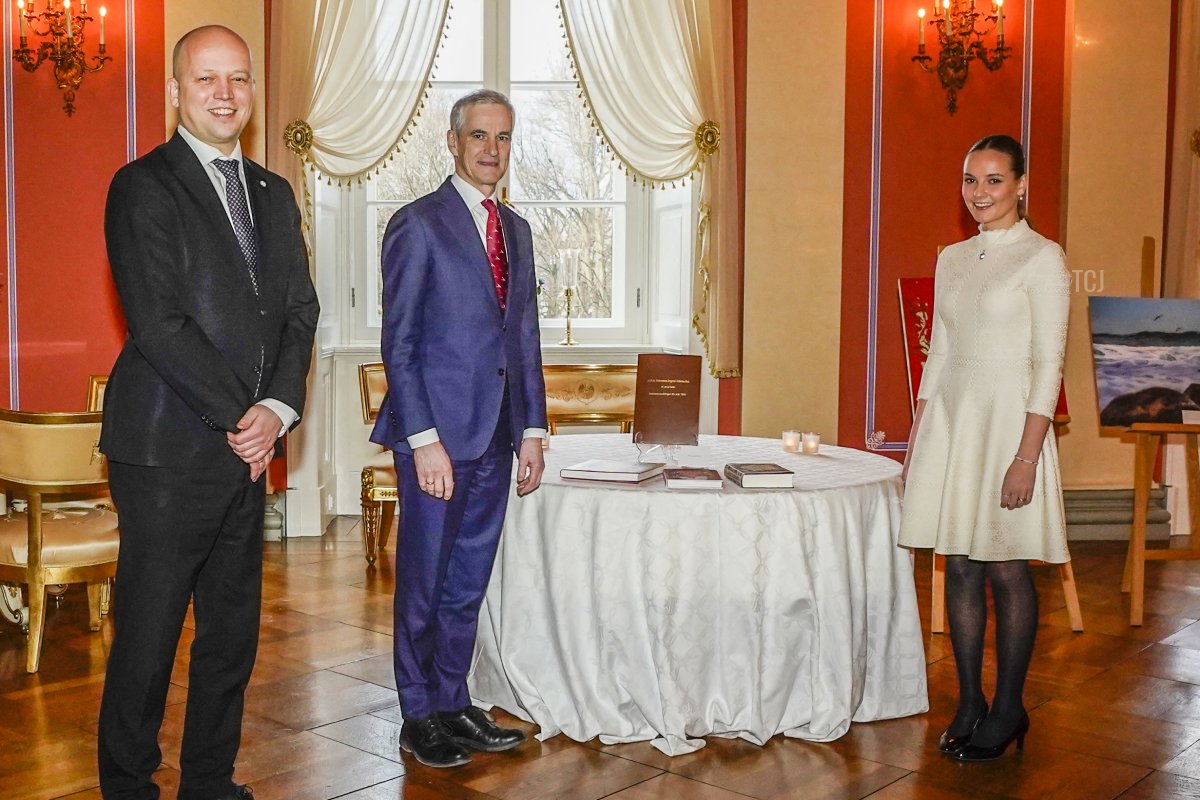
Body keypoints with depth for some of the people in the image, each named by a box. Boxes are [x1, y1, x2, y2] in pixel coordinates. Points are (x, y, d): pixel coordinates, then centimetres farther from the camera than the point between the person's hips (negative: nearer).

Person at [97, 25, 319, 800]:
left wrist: (278, 408, -5)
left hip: (247, 447, 6)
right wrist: (239, 416, -11)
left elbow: (300, 310, 10)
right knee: (148, 637, 3)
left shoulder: (274, 193, 15)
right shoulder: (144, 186, -6)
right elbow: (158, 324, -14)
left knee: (234, 632, 12)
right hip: (168, 449, -6)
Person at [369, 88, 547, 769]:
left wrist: (533, 431, 11)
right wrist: (424, 439, -16)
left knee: (469, 583, 14)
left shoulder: (517, 231, 14)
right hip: (438, 435, -6)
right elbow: (399, 344, -10)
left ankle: (453, 704, 26)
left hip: (495, 438, 6)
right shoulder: (418, 225, -6)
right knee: (423, 581, 5)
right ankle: (419, 716, 19)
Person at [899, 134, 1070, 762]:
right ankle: (969, 704, 18)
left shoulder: (1042, 258, -6)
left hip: (1007, 421, -6)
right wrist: (916, 444, 12)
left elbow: (1048, 364, -11)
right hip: (949, 421, 6)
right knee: (959, 568, 8)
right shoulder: (952, 258, 13)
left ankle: (1007, 711, 15)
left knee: (1006, 570, 2)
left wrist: (1027, 456, -17)